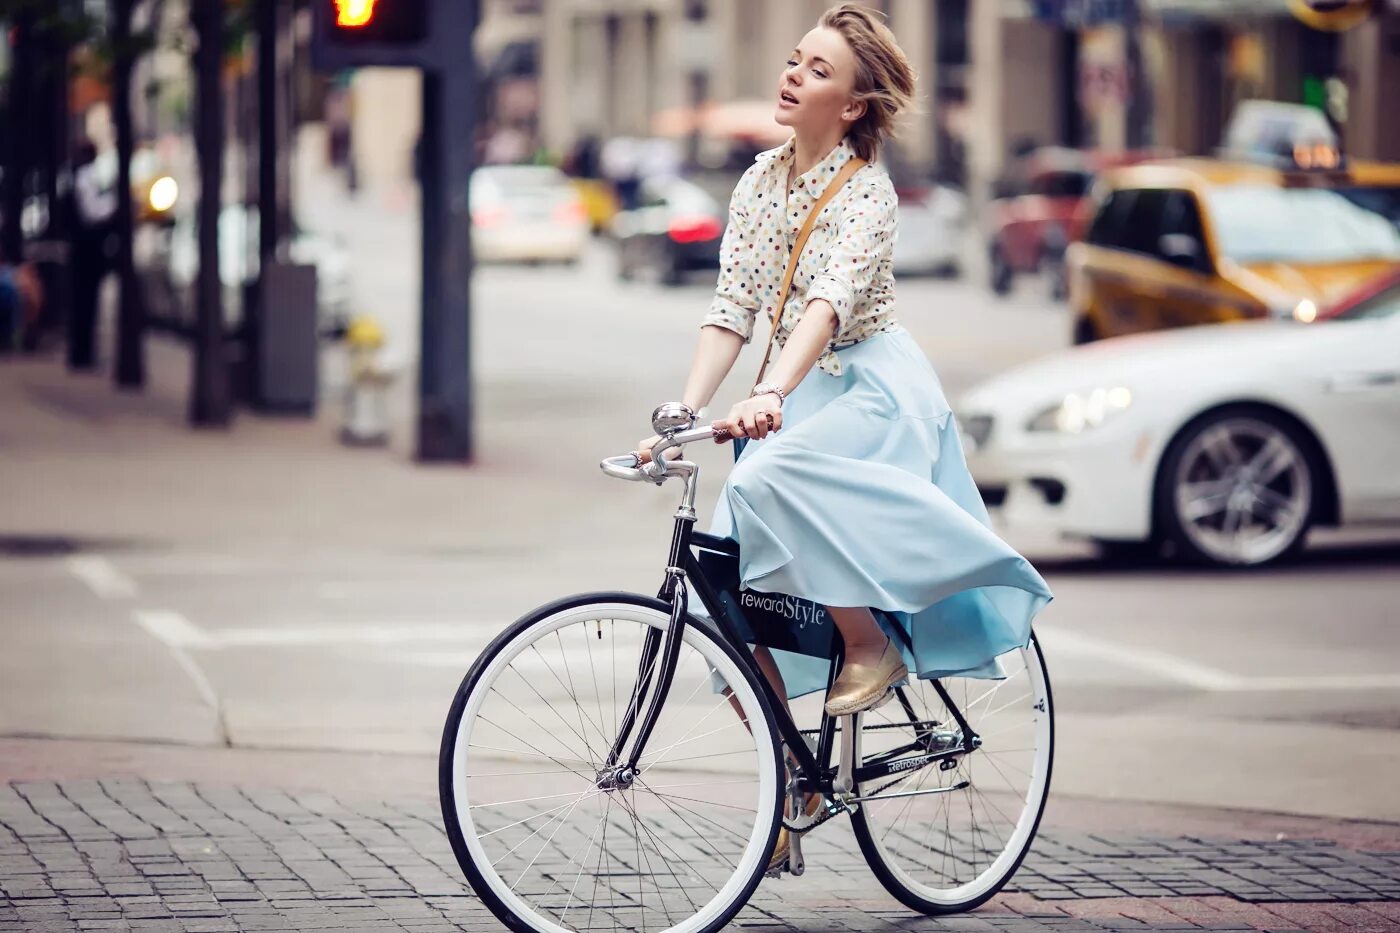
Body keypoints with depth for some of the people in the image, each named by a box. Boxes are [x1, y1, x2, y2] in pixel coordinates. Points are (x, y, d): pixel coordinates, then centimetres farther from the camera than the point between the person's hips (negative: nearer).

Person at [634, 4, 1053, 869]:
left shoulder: (866, 191, -13)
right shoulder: (762, 179, 6)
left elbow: (829, 302, -29)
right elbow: (732, 309, 2)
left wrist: (771, 396, -45)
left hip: (874, 390, -7)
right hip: (800, 400, 7)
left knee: (764, 483, -35)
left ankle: (872, 643, -15)